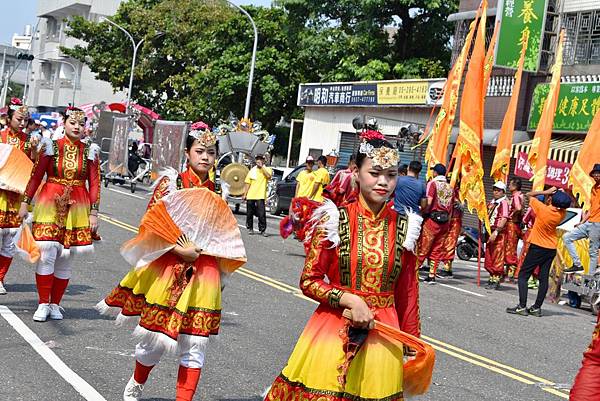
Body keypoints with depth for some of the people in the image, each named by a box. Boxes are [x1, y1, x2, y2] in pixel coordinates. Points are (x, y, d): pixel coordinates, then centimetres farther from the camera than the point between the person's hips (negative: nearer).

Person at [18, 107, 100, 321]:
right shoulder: (51, 147, 0)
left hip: (77, 208, 2)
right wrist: (25, 202, -1)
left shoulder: (89, 152, 4)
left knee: (65, 258, 6)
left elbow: (95, 183, 2)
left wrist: (94, 212, -3)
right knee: (46, 254, -7)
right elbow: (36, 175, 1)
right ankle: (43, 304, 6)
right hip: (50, 204, -1)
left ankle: (55, 304, 18)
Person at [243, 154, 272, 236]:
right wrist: (245, 194, 6)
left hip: (260, 196, -4)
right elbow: (248, 183, 13)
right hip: (250, 196, 4)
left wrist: (262, 166, -16)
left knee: (262, 214, -10)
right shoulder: (252, 170, 12)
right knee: (249, 213, 9)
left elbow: (268, 176, -20)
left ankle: (263, 229, -5)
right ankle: (250, 228, 22)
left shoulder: (266, 169, 4)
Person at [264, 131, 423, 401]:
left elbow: (407, 291, 10)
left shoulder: (403, 227, 1)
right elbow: (308, 281, -3)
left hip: (383, 335, 2)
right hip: (332, 328, -2)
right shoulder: (335, 220, -6)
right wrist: (348, 299, -16)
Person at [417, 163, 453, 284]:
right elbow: (451, 207, 12)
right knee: (437, 249, 8)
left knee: (423, 247, -1)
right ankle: (432, 275, 9)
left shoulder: (432, 184, -5)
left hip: (432, 218, -5)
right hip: (445, 221, 5)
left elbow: (428, 202, -17)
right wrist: (447, 221, 17)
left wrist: (423, 213, -4)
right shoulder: (450, 187, 12)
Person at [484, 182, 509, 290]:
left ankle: (496, 281, 0)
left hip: (499, 233, -8)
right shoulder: (491, 203, 16)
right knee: (489, 258, 13)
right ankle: (492, 278, 24)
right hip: (490, 232, 8)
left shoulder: (504, 203, -9)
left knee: (497, 258, -4)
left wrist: (496, 232, -24)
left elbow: (504, 219, -19)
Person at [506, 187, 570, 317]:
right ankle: (537, 308, 8)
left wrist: (546, 192, -9)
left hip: (537, 247, -5)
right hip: (551, 249, 5)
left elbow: (530, 194, -6)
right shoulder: (562, 214, -7)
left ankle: (522, 306, -9)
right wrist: (559, 194, -5)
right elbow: (567, 203, 15)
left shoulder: (542, 209, -20)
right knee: (544, 278, 7)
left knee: (523, 275, 0)